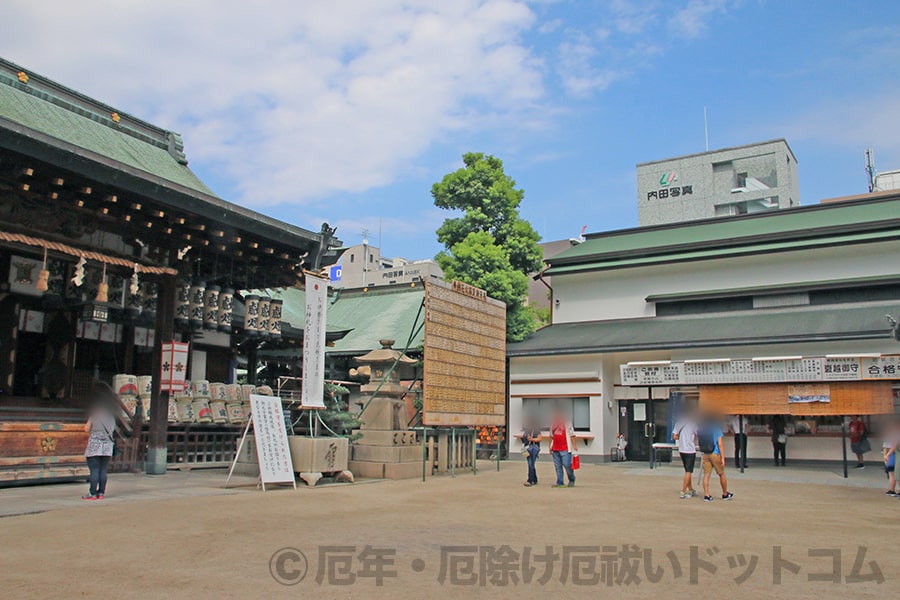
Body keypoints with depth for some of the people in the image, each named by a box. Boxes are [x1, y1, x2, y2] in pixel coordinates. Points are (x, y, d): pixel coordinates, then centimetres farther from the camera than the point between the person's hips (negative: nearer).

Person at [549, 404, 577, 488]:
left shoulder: (567, 424, 1)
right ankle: (560, 483, 11)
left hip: (565, 449, -5)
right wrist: (550, 447, 19)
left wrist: (574, 445, -10)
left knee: (567, 465, -9)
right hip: (555, 449, 5)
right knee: (558, 467, 5)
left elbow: (572, 435, -2)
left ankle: (572, 480, 12)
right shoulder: (553, 425, 16)